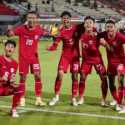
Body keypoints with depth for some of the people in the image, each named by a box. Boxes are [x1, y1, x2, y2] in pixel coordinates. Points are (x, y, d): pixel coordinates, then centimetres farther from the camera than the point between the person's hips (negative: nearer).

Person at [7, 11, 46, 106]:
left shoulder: (39, 30, -6)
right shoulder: (22, 29, -13)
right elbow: (11, 33, -22)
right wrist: (10, 30, -42)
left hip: (34, 56, 2)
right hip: (23, 57, -2)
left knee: (37, 76, -3)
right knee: (23, 77, 3)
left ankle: (38, 99, 7)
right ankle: (22, 99, 16)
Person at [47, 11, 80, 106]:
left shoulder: (76, 28, -5)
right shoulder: (61, 31, -6)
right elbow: (55, 44, -9)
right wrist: (50, 48, -29)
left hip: (75, 55, 0)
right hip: (65, 55, 0)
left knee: (75, 76, 2)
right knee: (60, 74, -12)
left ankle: (74, 98, 14)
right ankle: (56, 96, 2)